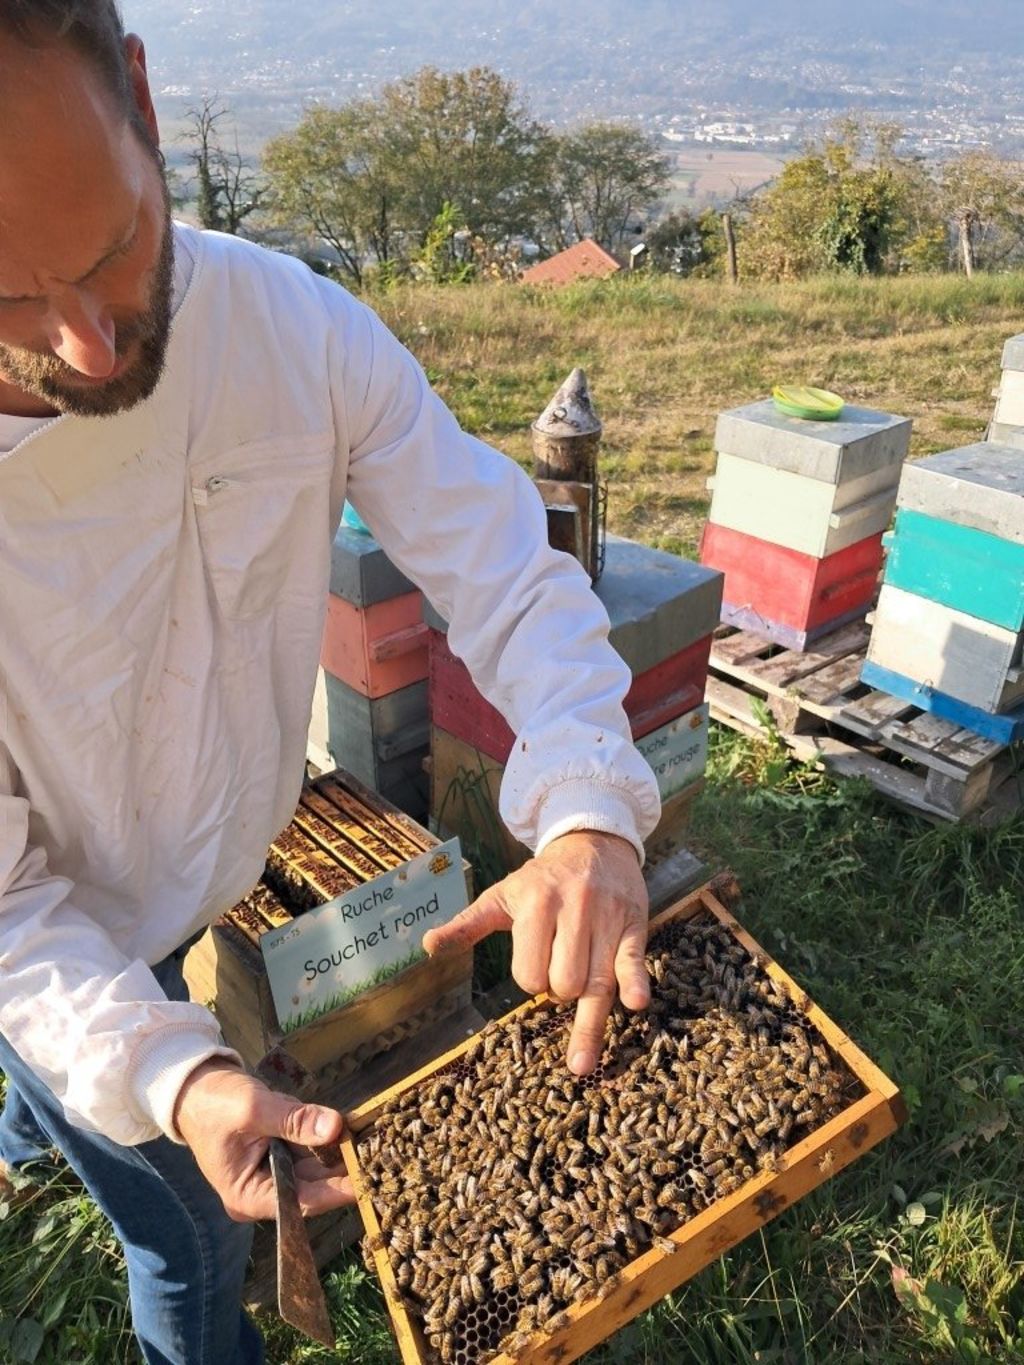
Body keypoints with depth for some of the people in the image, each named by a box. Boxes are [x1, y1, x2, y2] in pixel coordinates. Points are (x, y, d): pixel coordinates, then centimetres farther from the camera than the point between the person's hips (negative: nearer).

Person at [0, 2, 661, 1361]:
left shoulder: (298, 329, -25)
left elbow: (509, 572, -21)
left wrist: (588, 813, -37)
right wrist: (166, 1073, -38)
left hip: (217, 884, 4)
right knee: (193, 1237, 18)